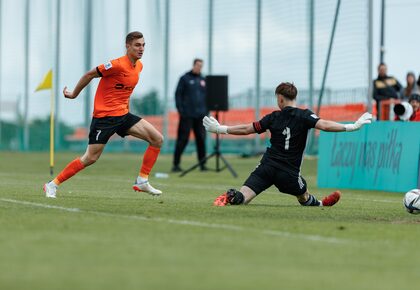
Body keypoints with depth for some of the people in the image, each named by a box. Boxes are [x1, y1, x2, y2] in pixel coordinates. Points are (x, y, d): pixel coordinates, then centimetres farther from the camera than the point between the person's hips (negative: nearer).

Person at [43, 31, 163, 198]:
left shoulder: (139, 66, 7)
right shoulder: (118, 65, -19)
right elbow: (90, 74, -10)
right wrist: (74, 94, 1)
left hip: (122, 114, 8)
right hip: (104, 115, -8)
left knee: (157, 139, -3)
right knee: (90, 158, -8)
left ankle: (142, 181, 3)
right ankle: (53, 185, 4)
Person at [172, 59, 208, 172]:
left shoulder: (203, 80, 14)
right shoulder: (185, 78, 2)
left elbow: (207, 96, 18)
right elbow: (178, 94, -2)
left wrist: (206, 110, 8)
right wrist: (180, 109, -10)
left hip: (200, 115, 4)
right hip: (187, 115, -4)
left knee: (201, 139, 3)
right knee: (182, 139, -5)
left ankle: (202, 164, 8)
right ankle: (176, 164, -2)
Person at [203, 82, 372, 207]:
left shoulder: (274, 117, 8)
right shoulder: (304, 116, -1)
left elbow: (246, 129, 13)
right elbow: (324, 125, -17)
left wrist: (220, 129, 26)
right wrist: (352, 127, -17)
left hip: (267, 167, 1)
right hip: (288, 172, -1)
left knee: (242, 198, -9)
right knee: (304, 198, 28)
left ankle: (230, 196, -35)